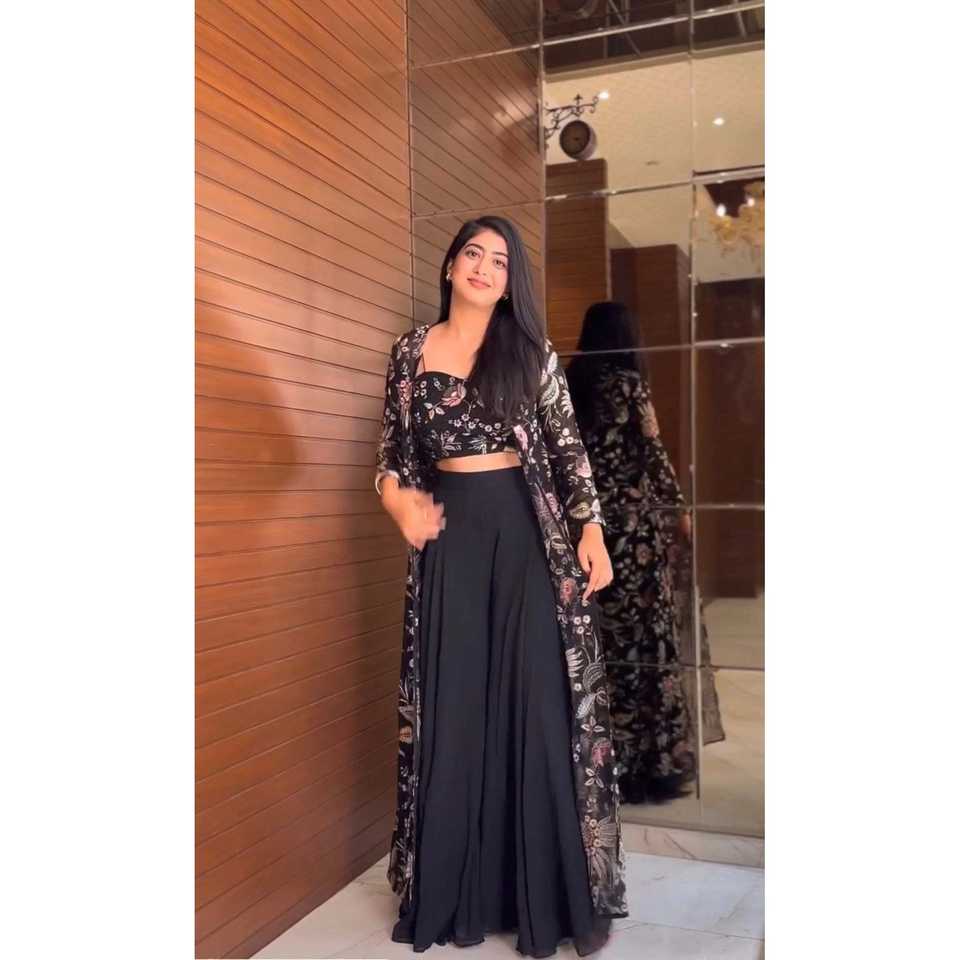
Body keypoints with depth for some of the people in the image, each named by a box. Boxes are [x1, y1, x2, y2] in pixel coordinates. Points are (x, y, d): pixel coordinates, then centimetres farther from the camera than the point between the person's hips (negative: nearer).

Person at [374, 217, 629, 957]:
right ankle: (456, 890, 20)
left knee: (540, 700, 0)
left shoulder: (531, 351, 4)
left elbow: (568, 446, 1)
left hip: (528, 531, -1)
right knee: (451, 708, 5)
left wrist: (591, 527, -7)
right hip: (451, 535, 2)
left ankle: (553, 891, 13)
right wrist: (400, 500, -8)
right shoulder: (412, 352, 8)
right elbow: (393, 449, 11)